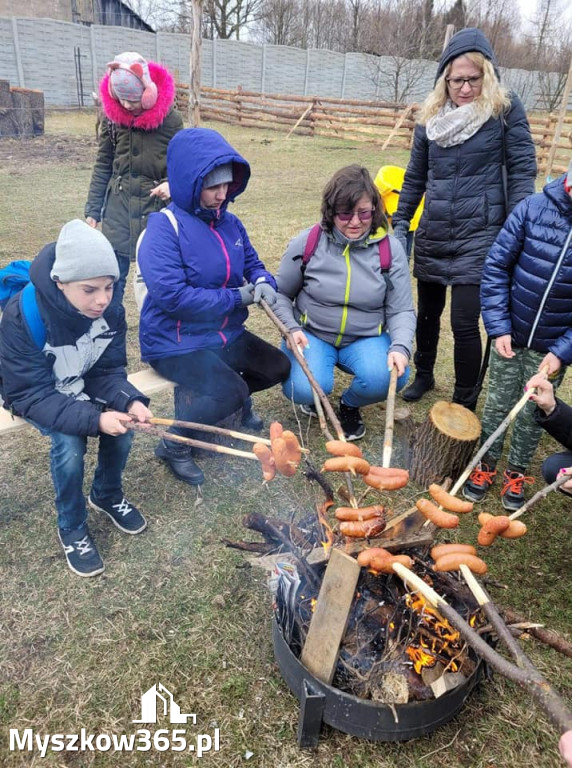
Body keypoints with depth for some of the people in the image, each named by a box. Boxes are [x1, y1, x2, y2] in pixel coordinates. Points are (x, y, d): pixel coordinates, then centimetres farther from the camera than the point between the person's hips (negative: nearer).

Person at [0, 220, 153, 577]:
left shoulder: (110, 311, -19)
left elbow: (107, 372, -12)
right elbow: (31, 395, -32)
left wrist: (130, 401, -34)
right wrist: (93, 418, -45)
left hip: (83, 386, 4)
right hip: (35, 393, -4)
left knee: (122, 430, -20)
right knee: (70, 442, -29)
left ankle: (107, 495, 12)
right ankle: (72, 527, -2)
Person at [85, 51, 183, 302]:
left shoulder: (170, 121, -9)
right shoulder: (112, 117, 0)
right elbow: (103, 166, 7)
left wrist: (173, 183, -22)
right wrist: (93, 210, 6)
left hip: (156, 208, -2)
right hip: (118, 208, 3)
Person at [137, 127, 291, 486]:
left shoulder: (230, 223, 4)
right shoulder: (165, 227, -18)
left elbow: (253, 263, 15)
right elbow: (171, 295, -28)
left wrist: (263, 283, -12)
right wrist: (237, 298, -21)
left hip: (226, 334, 8)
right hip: (175, 343, -8)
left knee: (278, 368, 6)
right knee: (231, 392, -26)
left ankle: (199, 396, 27)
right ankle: (175, 444, 1)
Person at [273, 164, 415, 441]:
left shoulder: (389, 249, -7)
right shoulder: (307, 243, -9)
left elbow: (401, 310, -4)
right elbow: (281, 294, 2)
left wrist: (400, 347, -23)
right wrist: (292, 328, -16)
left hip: (367, 338, 1)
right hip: (312, 334, -1)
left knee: (389, 378, -28)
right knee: (304, 390, -28)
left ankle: (349, 404, 9)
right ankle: (314, 394, 15)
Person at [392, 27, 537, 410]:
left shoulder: (506, 110, -3)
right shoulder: (431, 116, 9)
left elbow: (522, 171, -5)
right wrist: (400, 224, 11)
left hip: (479, 236, -4)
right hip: (433, 235, 5)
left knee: (464, 322, -8)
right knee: (428, 311, 15)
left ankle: (465, 405, 10)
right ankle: (424, 375, 39)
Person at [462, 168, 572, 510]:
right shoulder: (533, 208, -13)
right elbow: (497, 266, -6)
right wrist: (498, 327, -11)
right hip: (510, 336, 0)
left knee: (532, 414, 13)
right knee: (497, 404, 14)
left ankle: (518, 472, 34)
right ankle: (487, 463, 35)